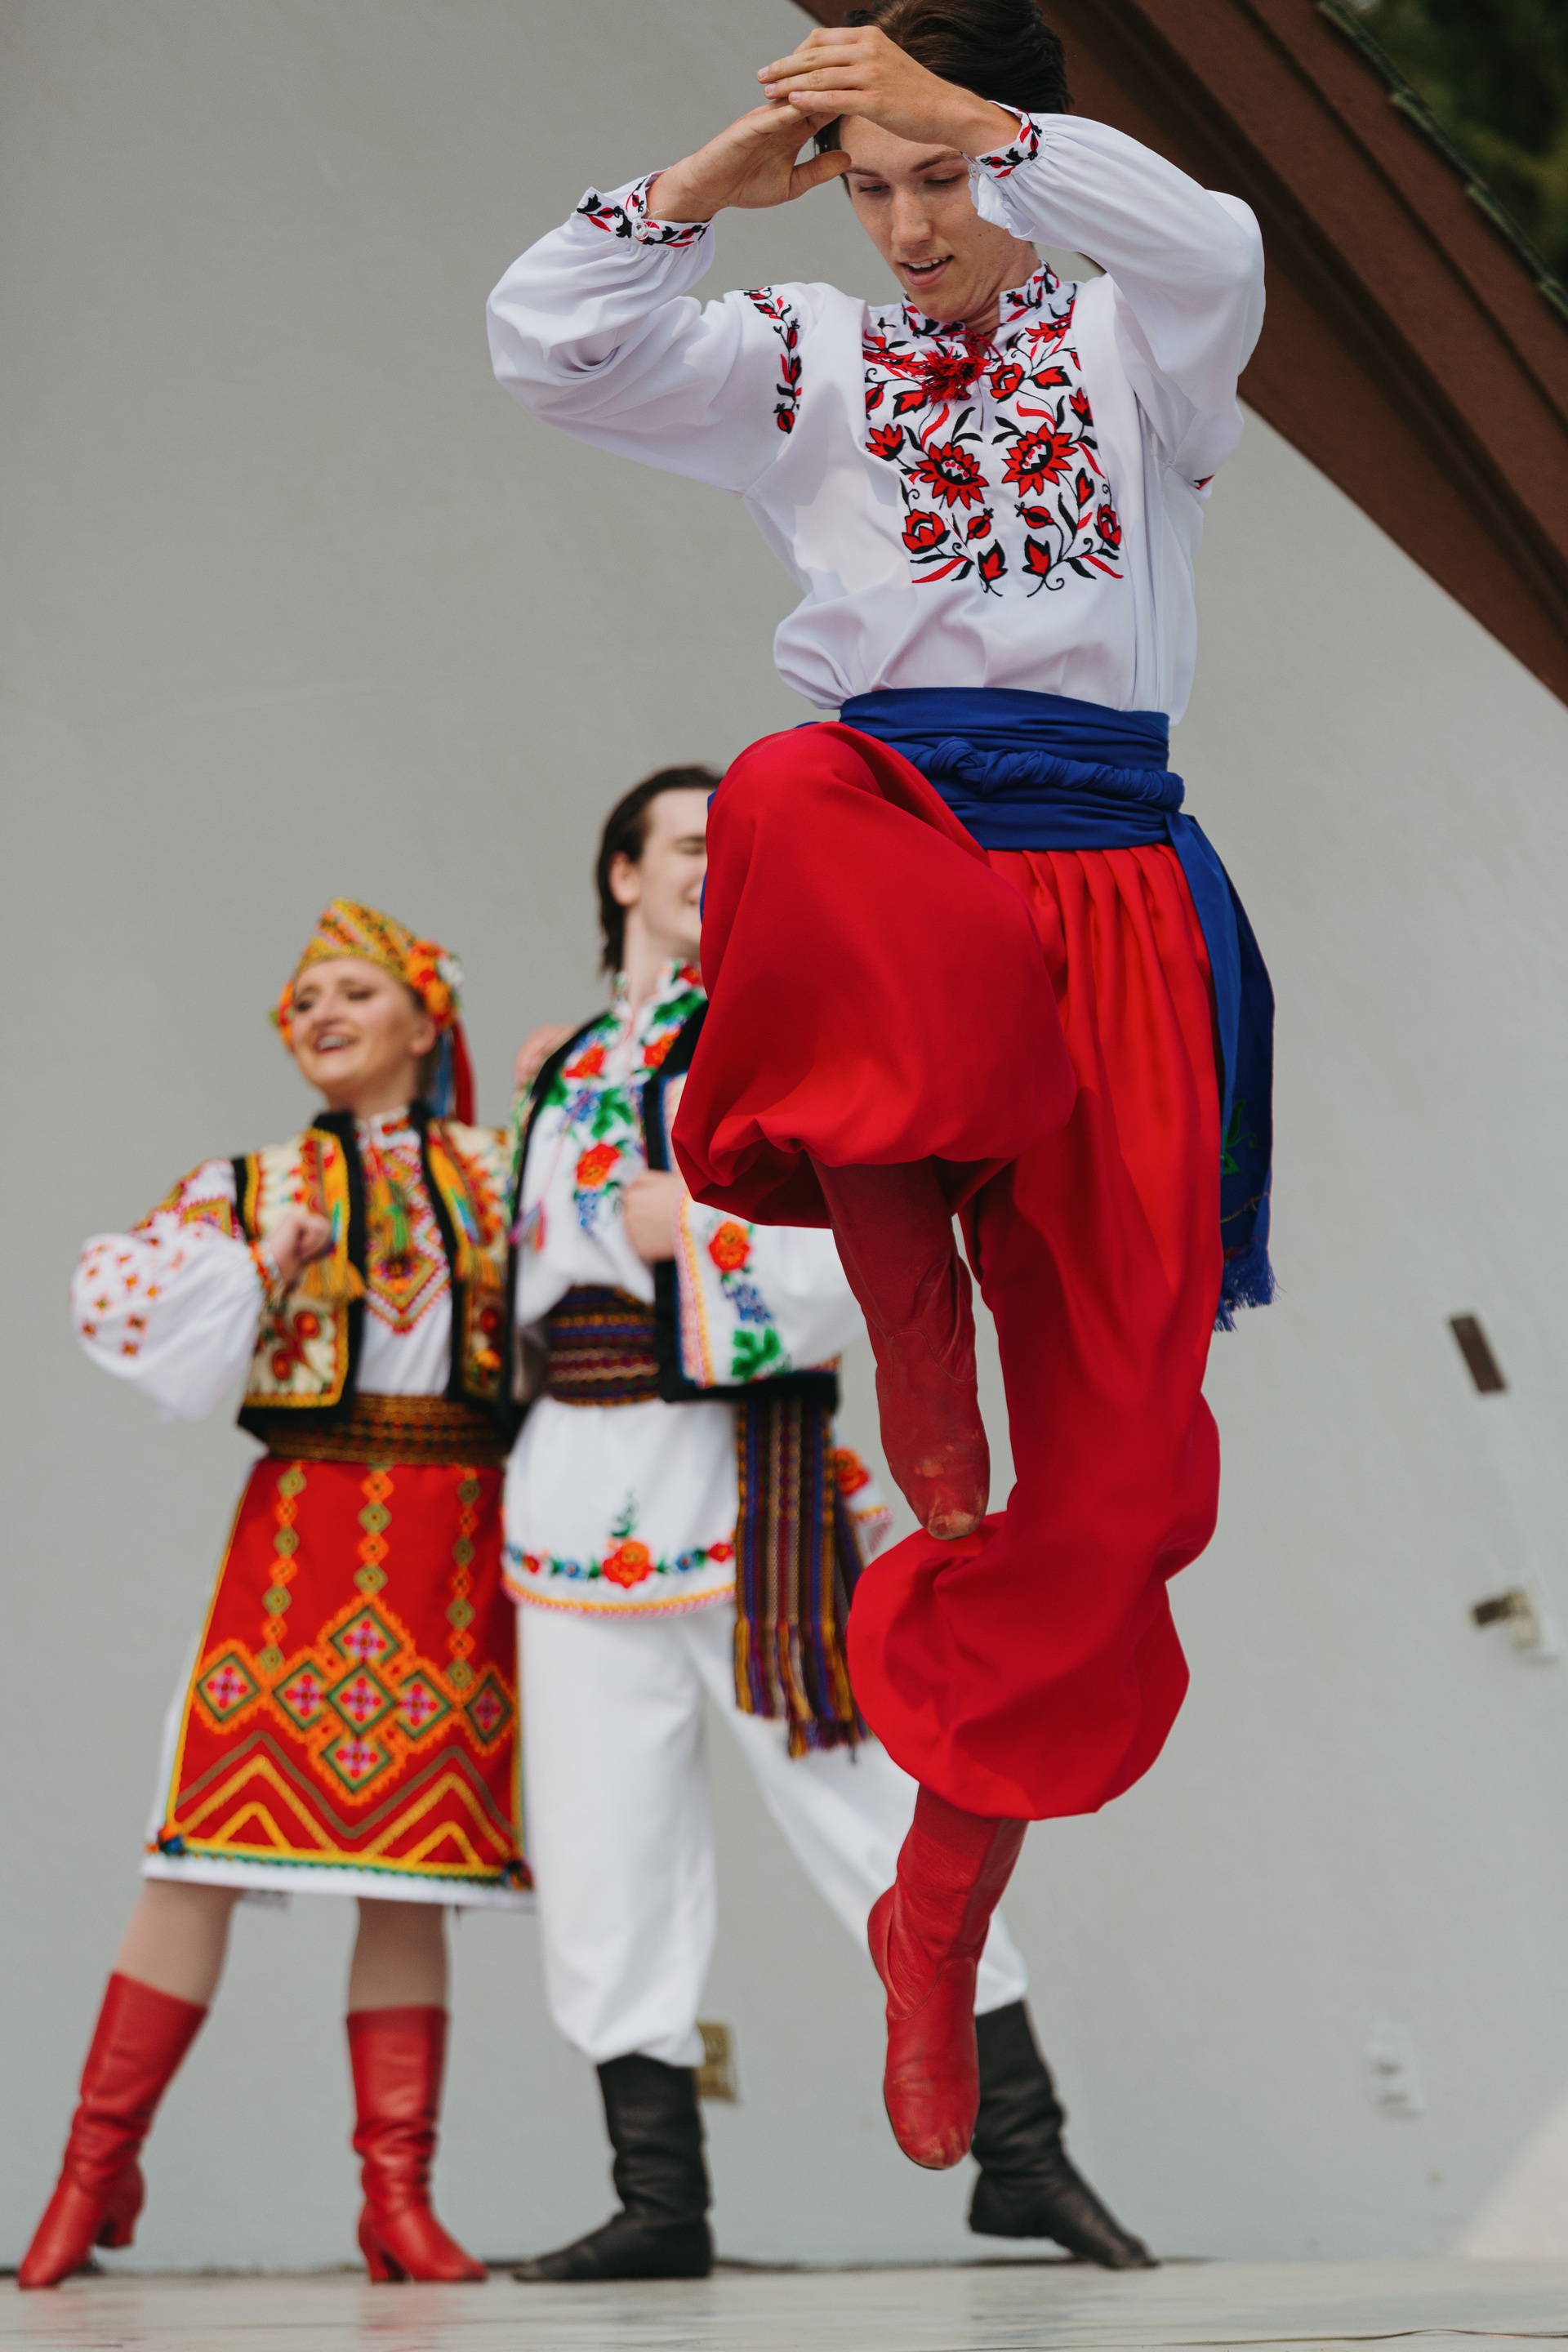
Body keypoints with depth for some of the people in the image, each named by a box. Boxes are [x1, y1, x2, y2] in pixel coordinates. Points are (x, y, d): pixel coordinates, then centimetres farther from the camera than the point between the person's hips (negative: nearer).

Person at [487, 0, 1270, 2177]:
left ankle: (941, 1916, 13)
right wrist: (713, 181, 0)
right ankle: (912, 1367, -23)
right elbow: (546, 344, 5)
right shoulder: (811, 363, 17)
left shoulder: (1130, 346, 13)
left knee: (1103, 1442, -5)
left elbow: (1213, 250, -12)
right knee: (797, 812, -42)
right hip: (887, 826, 0)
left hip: (1105, 884, 0)